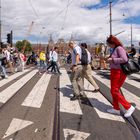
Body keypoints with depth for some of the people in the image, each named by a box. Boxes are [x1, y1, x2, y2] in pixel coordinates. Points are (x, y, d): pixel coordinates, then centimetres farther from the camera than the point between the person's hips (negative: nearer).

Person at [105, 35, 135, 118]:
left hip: (119, 73, -10)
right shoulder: (115, 49, 12)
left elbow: (124, 59, -26)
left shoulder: (119, 48, -15)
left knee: (115, 91, -4)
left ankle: (129, 107, 4)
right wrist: (109, 59, 8)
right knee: (114, 91, 14)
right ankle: (116, 109, 24)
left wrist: (112, 60, -20)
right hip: (115, 72, 10)